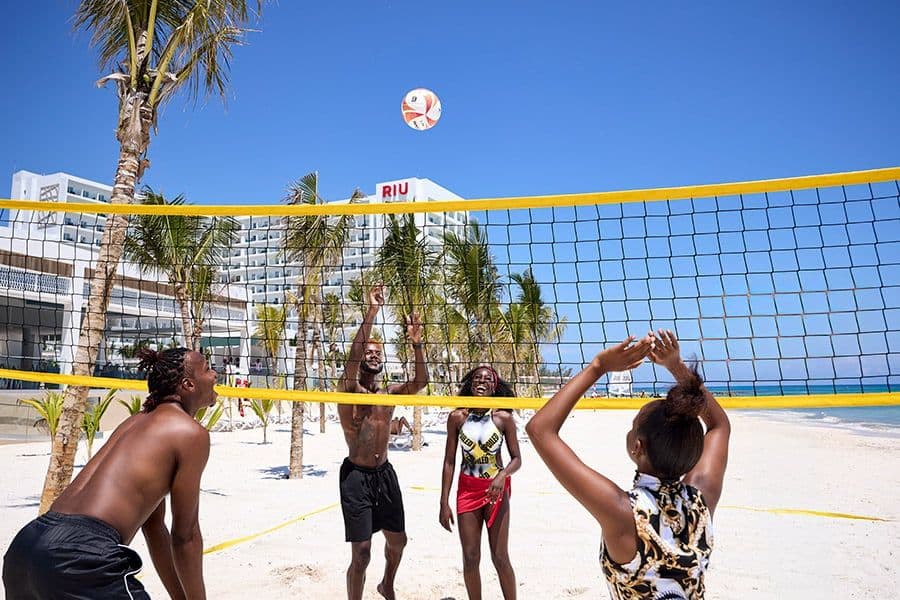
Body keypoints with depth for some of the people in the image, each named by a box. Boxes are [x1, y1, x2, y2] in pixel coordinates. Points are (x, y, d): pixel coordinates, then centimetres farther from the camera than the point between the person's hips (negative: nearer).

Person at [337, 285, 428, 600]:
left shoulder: (390, 393, 6)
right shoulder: (348, 389, -8)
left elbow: (422, 380, -8)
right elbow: (353, 355, -26)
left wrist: (416, 345, -22)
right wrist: (372, 312, -32)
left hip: (384, 472, 6)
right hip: (356, 474, -6)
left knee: (398, 540, 20)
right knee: (361, 552, -4)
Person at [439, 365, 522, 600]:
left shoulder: (504, 418, -9)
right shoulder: (457, 417, -6)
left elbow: (516, 459, -3)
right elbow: (449, 461, -1)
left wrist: (503, 475, -25)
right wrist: (444, 503, -3)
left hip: (496, 490, -1)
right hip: (467, 490, 2)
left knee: (500, 558, 3)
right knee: (470, 557, 7)